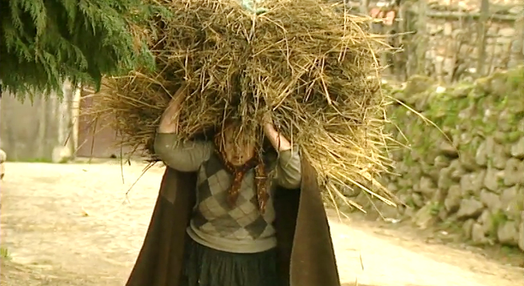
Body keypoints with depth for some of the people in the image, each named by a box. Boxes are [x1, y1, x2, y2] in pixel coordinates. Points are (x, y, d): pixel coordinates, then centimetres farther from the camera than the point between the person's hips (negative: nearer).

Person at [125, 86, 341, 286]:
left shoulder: (269, 165, -14)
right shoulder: (205, 155, -7)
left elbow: (296, 175, -32)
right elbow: (167, 151, -16)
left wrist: (272, 134, -36)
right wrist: (173, 110, -26)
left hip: (255, 263, -2)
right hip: (206, 258, 2)